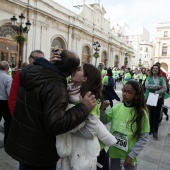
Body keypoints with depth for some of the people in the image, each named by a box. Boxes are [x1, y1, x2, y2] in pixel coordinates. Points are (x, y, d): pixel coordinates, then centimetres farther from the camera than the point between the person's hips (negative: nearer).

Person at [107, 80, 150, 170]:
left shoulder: (141, 113, -13)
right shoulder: (116, 107, -7)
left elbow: (143, 138, -10)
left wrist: (131, 155, -13)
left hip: (129, 155, -2)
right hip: (114, 152, 3)